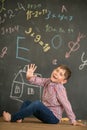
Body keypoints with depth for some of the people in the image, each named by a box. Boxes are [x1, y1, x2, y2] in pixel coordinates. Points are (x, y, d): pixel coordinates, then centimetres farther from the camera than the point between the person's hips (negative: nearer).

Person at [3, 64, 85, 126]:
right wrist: (29, 76, -25)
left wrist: (73, 120, -18)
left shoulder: (59, 88, -17)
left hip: (53, 117, -9)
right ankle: (19, 119, -19)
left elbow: (66, 104, -19)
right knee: (26, 103, 8)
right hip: (46, 114, 9)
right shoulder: (48, 81, 4)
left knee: (37, 104, -30)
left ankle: (12, 118, -25)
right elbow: (37, 80, -1)